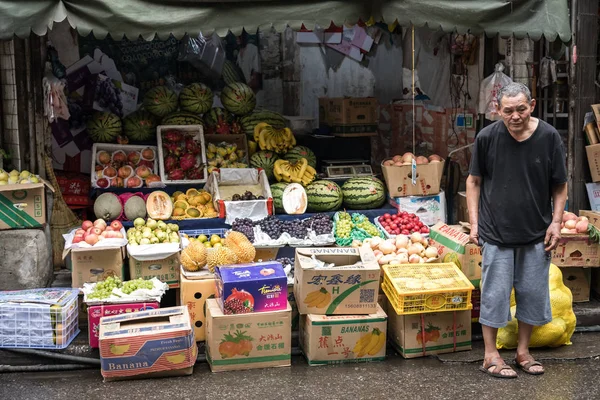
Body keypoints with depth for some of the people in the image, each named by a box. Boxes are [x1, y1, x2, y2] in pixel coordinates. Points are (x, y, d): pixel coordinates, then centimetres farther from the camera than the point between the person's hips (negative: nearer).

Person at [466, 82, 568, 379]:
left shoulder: (549, 137, -6)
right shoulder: (487, 137, -8)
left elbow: (560, 186, 3)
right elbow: (474, 181, 2)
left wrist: (556, 222, -5)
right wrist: (474, 222, -3)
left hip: (536, 233, 2)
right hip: (497, 232, -2)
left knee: (533, 293, 10)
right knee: (495, 293, 3)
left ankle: (523, 351, 28)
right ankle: (490, 355, 18)